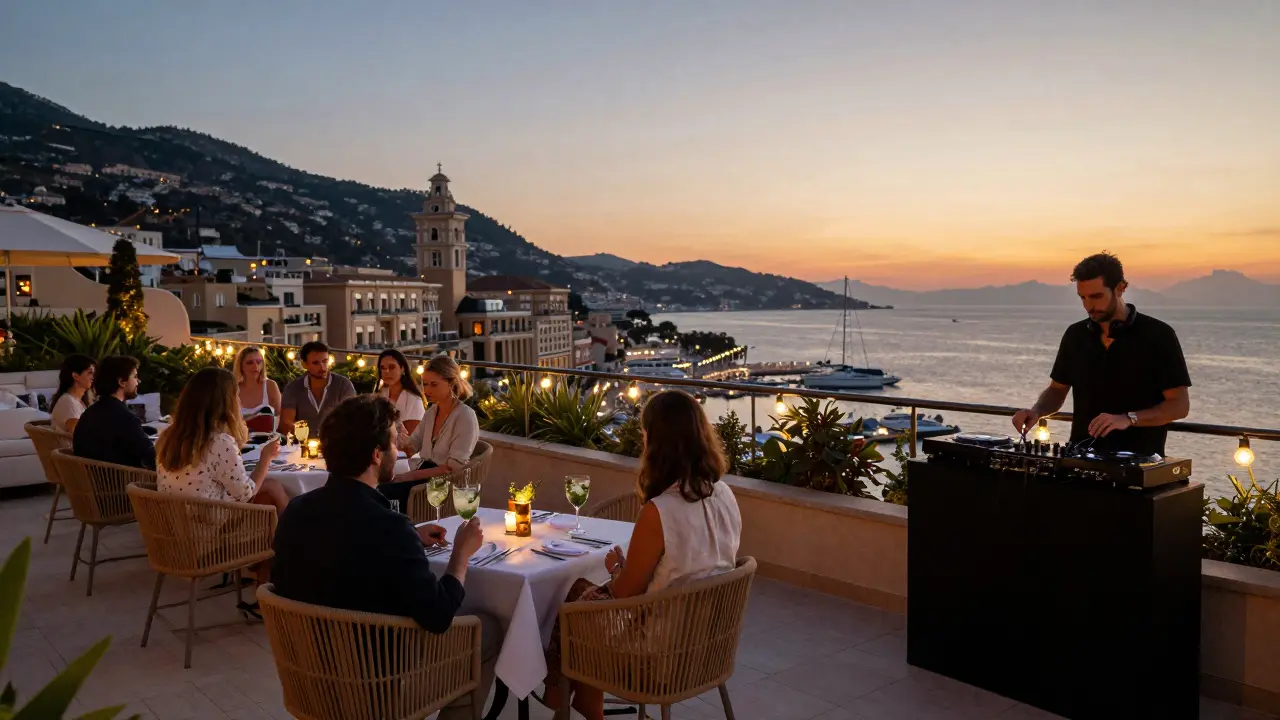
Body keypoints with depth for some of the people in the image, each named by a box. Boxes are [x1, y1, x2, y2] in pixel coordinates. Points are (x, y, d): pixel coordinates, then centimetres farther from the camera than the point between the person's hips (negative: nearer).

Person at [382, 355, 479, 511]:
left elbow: (454, 467, -18)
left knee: (384, 491, -20)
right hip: (426, 473, 7)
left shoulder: (465, 416, -13)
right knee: (377, 489, -18)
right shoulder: (431, 411, 11)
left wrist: (414, 475, -18)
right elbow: (412, 447, 12)